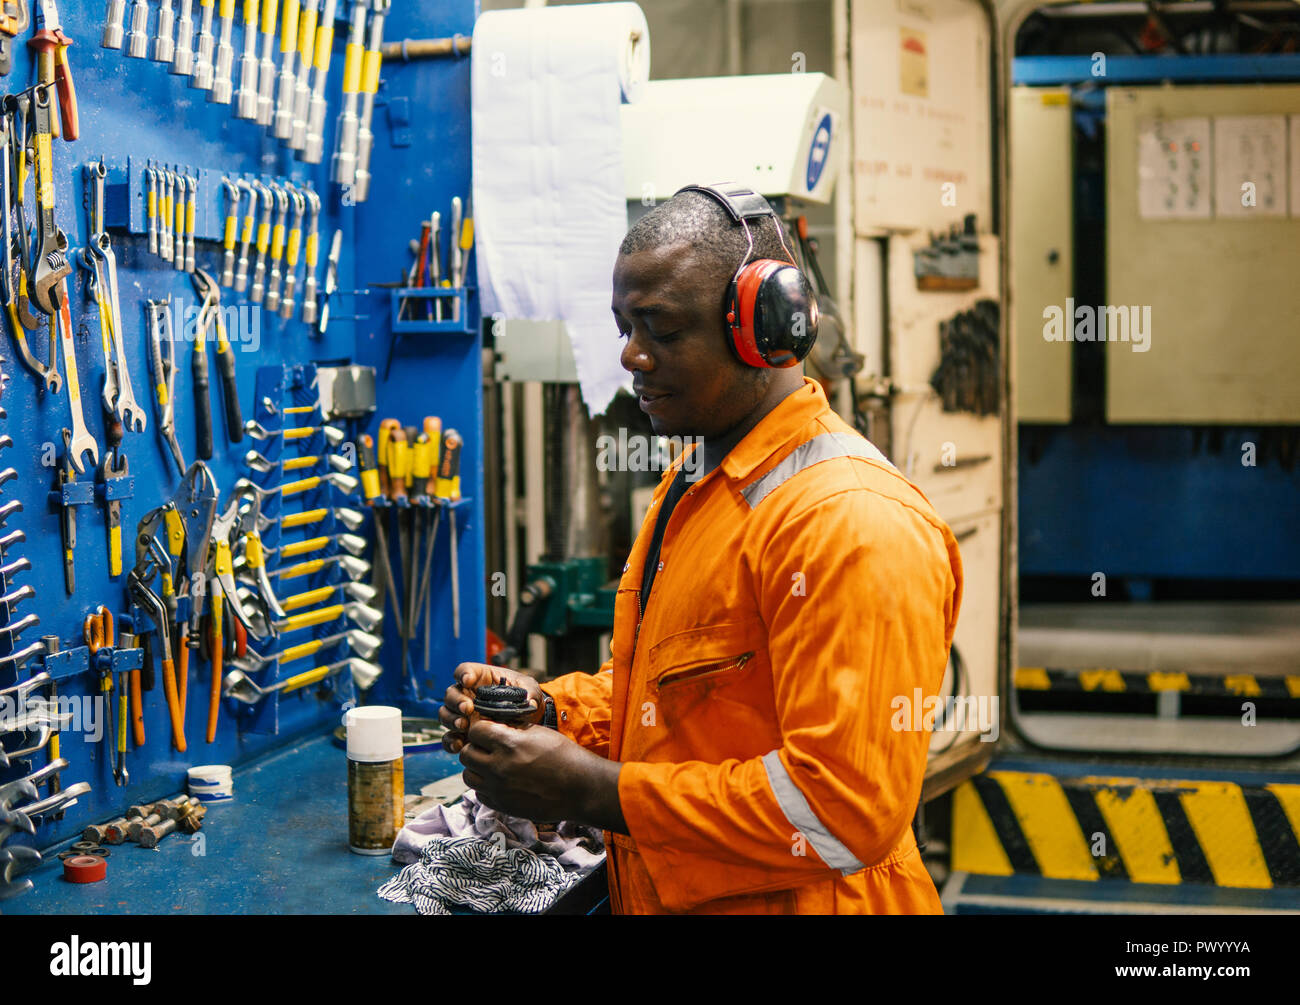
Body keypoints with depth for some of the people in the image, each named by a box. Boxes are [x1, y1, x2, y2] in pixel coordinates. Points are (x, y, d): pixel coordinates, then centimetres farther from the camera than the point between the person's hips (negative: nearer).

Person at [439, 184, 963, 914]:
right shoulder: (691, 486, 9)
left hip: (784, 900, -8)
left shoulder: (854, 523, -23)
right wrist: (553, 708, 0)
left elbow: (846, 810, -28)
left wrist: (596, 793, -25)